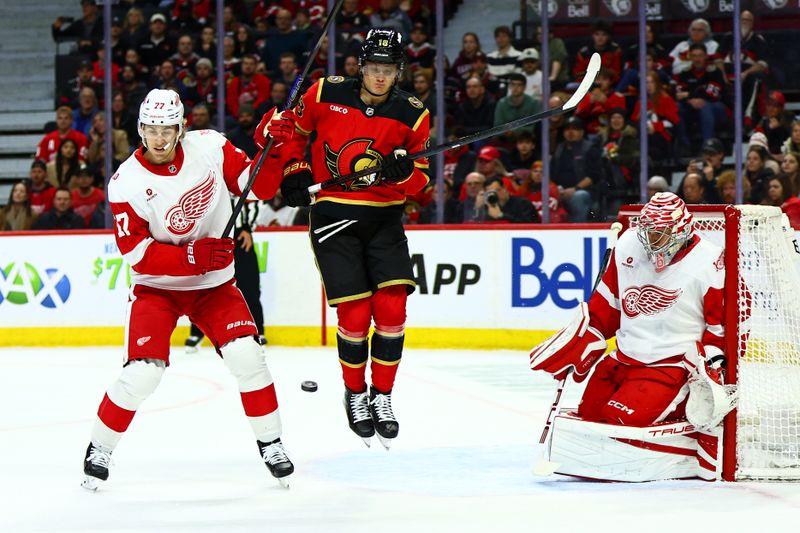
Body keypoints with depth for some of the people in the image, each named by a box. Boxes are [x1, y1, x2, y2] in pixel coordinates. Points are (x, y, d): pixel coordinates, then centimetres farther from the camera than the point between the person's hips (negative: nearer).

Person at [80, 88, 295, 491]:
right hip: (156, 287, -2)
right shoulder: (126, 183, -18)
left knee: (245, 354, -14)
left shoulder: (209, 147, -11)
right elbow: (137, 254, -19)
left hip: (214, 282, 2)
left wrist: (270, 148, -23)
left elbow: (259, 186, -6)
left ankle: (270, 443, 5)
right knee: (144, 370, -15)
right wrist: (193, 256, -27)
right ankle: (99, 450, 6)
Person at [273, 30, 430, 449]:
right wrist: (294, 170, 1)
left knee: (392, 310, -9)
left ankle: (382, 396, 11)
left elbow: (421, 178, 1)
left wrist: (404, 172, -21)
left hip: (384, 219, 2)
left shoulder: (412, 116, -2)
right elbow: (293, 127, 12)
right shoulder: (326, 95, -5)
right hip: (333, 218, -2)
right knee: (355, 314, -8)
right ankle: (355, 395, 16)